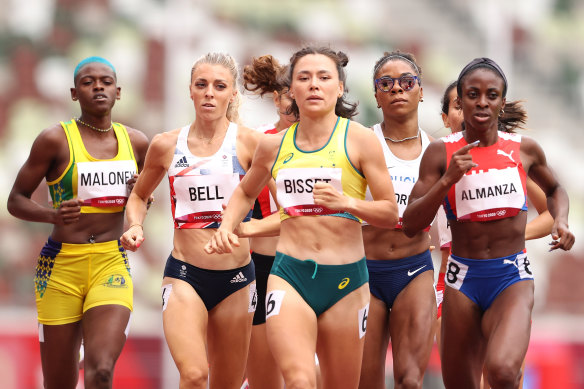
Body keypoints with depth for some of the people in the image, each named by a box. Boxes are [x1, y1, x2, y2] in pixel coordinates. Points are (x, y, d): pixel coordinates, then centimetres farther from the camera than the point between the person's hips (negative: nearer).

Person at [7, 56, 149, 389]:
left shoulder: (136, 142, 9)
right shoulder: (55, 140, -3)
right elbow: (16, 200, 1)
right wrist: (53, 215, -19)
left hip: (112, 265, 2)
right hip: (61, 265, -2)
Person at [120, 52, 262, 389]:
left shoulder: (249, 142, -2)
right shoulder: (167, 145, 4)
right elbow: (139, 196, 21)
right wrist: (136, 226, 2)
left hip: (236, 278, 1)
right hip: (184, 276, 0)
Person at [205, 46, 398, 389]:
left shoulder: (360, 139, -2)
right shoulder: (274, 145, 7)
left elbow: (391, 213, -3)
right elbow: (246, 193, 27)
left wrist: (347, 202, -20)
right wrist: (226, 228, 8)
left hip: (345, 278, 0)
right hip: (289, 274, 1)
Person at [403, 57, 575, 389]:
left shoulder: (525, 149, 4)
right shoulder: (441, 153, -1)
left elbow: (554, 190, 26)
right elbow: (411, 225, -6)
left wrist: (561, 222, 5)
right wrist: (447, 180, -17)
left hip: (513, 277, -1)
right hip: (463, 277, 1)